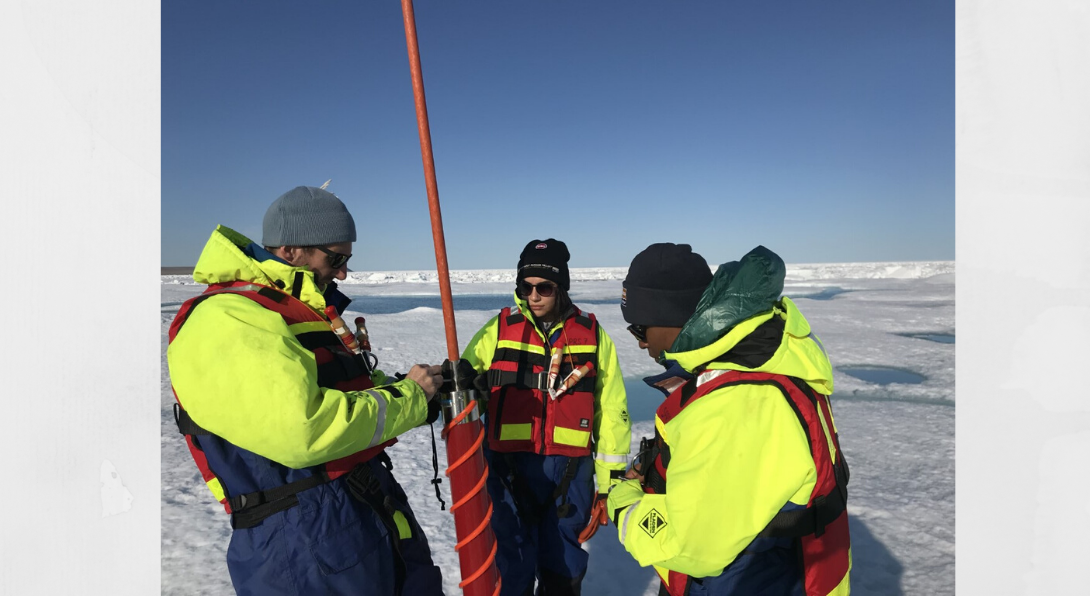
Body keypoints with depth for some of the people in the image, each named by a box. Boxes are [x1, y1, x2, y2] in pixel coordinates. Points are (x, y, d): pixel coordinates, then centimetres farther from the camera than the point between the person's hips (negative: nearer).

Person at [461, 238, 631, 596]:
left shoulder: (592, 334, 1)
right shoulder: (499, 329, -1)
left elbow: (612, 412, 5)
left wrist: (610, 482, 6)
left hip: (569, 471, 1)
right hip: (509, 468, -1)